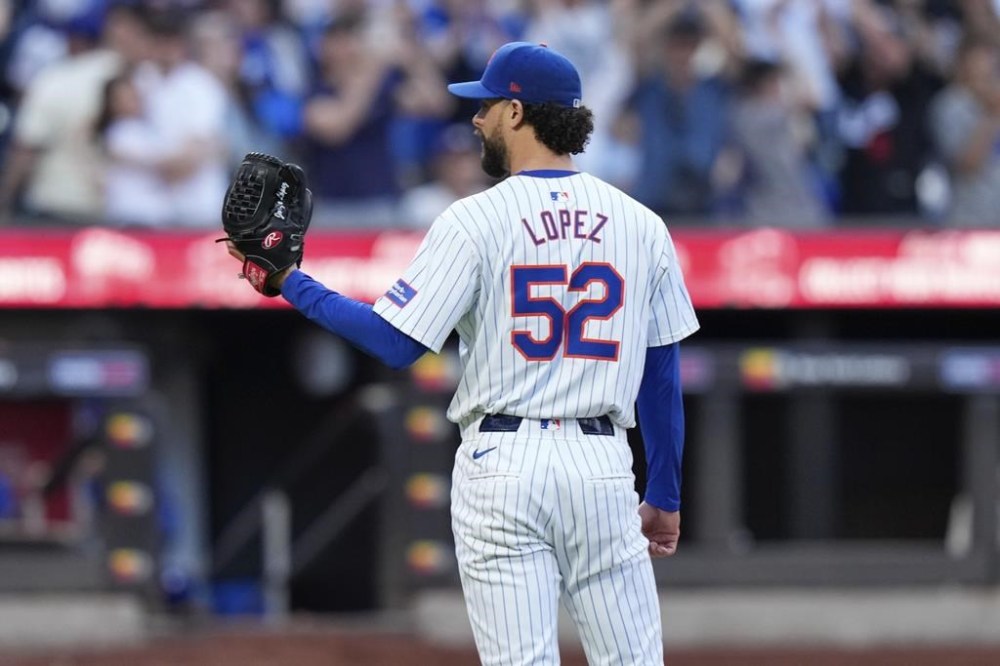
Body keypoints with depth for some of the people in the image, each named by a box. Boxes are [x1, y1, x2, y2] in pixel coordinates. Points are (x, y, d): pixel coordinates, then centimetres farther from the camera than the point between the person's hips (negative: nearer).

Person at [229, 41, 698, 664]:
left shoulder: (476, 220, -5)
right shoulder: (642, 225, 7)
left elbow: (396, 342, -8)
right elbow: (663, 377, 10)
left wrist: (293, 284, 1)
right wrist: (665, 498, 18)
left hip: (503, 467, -2)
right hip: (603, 466, 3)